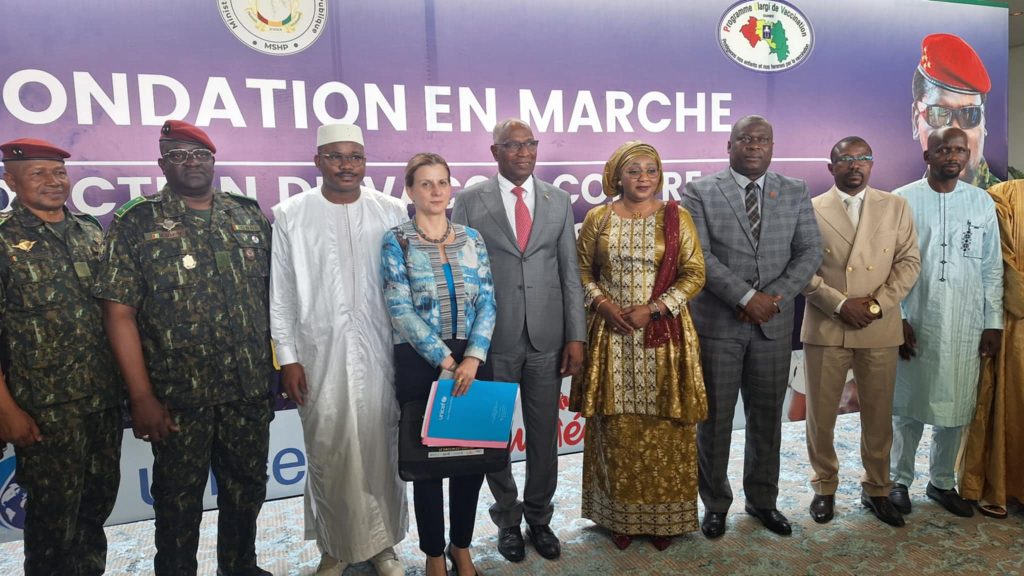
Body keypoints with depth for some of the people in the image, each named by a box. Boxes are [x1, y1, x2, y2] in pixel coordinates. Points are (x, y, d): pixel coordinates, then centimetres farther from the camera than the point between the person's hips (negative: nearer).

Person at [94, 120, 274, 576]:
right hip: (178, 395, -3)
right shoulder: (137, 222, -4)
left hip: (250, 388, 3)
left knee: (247, 487, 16)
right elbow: (119, 312, -8)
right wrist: (142, 397, -12)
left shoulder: (249, 216, 6)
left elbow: (272, 293, 9)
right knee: (179, 498, 12)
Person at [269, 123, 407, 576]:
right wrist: (287, 357, -2)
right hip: (319, 354, 0)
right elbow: (280, 293, 2)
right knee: (328, 452, 8)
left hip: (379, 352, 0)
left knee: (380, 448, 8)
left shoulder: (393, 212, 2)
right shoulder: (289, 215, 1)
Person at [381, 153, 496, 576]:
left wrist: (473, 357, -11)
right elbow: (400, 309, -11)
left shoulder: (471, 238, 7)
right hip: (420, 361, -3)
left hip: (471, 358, 3)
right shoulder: (397, 242, -3)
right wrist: (444, 359, -15)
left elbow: (487, 302, 2)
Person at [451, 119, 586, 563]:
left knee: (544, 434, 12)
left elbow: (570, 273, 5)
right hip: (492, 339, -2)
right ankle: (507, 519, 33)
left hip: (546, 339, 2)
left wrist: (576, 337, 0)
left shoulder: (559, 200, 6)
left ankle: (539, 518, 33)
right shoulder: (469, 201, -1)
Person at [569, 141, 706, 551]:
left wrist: (653, 308, -12)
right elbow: (582, 269, 8)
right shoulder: (597, 219, 5)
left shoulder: (676, 217, 2)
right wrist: (603, 304, -9)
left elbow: (694, 274, -1)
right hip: (612, 335, 1)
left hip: (663, 336, 0)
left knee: (663, 426, 5)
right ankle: (620, 516, 20)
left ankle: (664, 516, 21)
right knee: (617, 426, 5)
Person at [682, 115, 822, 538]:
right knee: (714, 418, 7)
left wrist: (776, 296, -12)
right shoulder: (700, 192, -2)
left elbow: (809, 252, 3)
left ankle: (762, 499, 30)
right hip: (717, 323, -3)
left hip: (774, 324, 3)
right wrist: (746, 297, -17)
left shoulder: (795, 193, 8)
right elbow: (699, 256, -11)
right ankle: (715, 502, 24)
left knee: (767, 417, 13)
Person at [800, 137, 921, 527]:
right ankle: (824, 487, 24)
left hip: (880, 330, 2)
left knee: (879, 415, 10)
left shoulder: (896, 207, 8)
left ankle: (876, 489, 28)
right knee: (820, 415, 6)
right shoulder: (811, 210, 2)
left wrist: (875, 304, -10)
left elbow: (909, 262, 3)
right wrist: (840, 304, -13)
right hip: (825, 329, -1)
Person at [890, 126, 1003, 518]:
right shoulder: (903, 200, -2)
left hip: (965, 324, 3)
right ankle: (900, 480, 21)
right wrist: (897, 318, -8)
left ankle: (942, 482, 26)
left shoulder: (982, 202, 7)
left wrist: (993, 323, 4)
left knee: (955, 406, 9)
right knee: (909, 405, 6)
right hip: (914, 322, -2)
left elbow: (992, 267, 8)